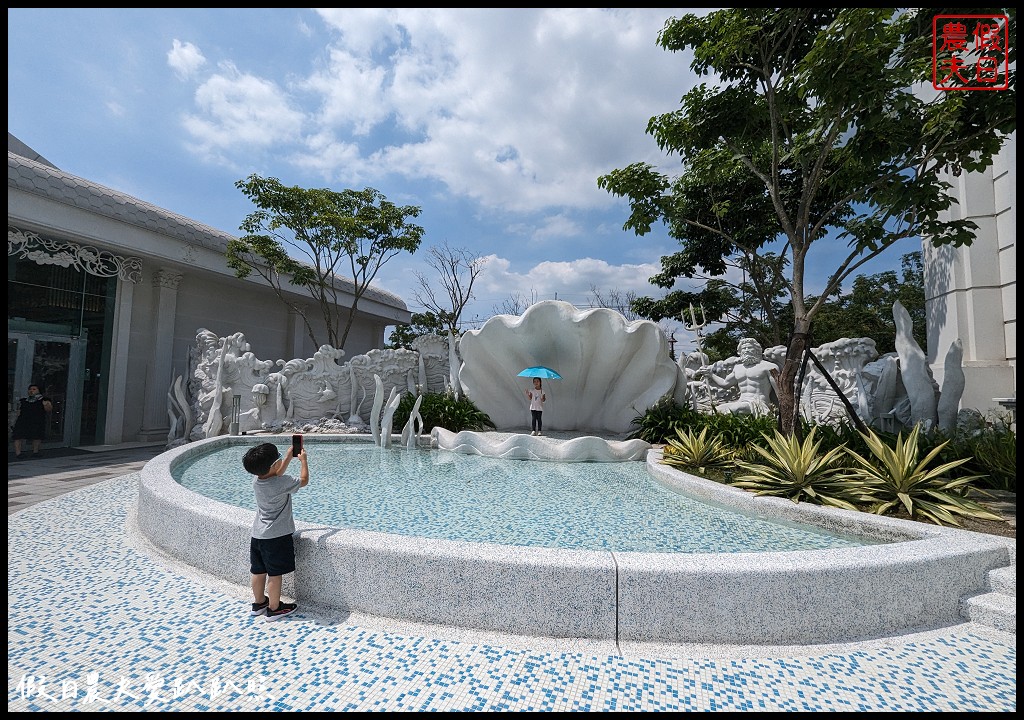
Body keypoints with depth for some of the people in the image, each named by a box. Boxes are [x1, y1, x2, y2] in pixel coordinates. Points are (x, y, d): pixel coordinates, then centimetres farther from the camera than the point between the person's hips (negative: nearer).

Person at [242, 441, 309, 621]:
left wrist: (290, 454, 15)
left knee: (258, 572, 20)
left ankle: (259, 603, 36)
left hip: (257, 535, 8)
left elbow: (277, 474, 18)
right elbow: (304, 480, -6)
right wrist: (303, 460, 5)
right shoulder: (282, 483, -23)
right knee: (275, 574, 6)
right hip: (276, 537, -8)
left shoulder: (256, 481, -1)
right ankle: (274, 608, 17)